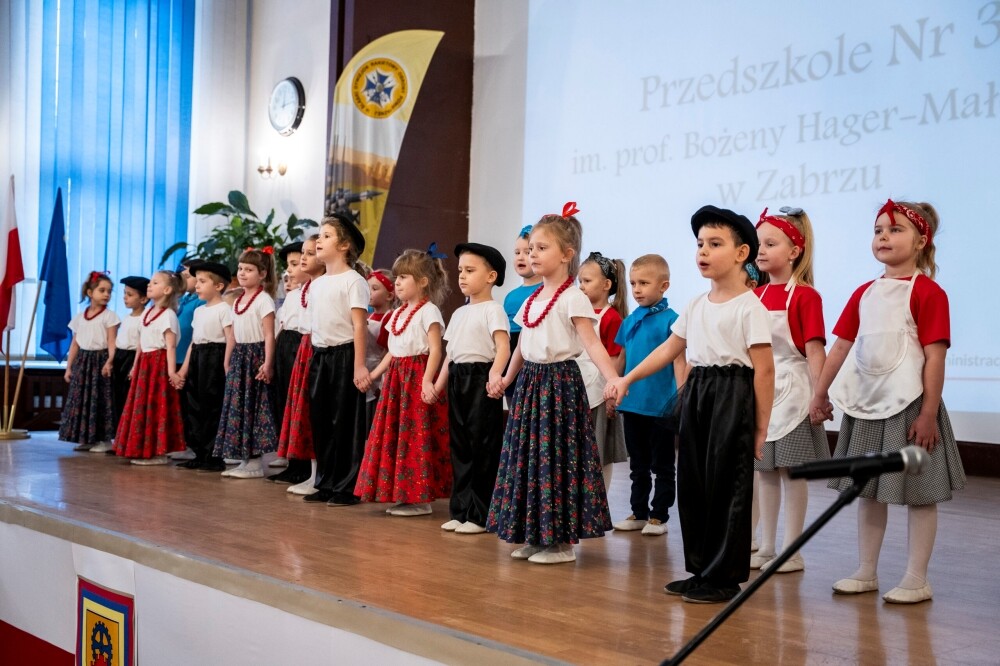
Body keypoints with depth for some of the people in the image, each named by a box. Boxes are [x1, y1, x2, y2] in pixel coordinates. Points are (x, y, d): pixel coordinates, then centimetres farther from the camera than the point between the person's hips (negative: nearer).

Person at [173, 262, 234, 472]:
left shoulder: (223, 309, -8)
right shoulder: (198, 311, 18)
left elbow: (230, 339, -14)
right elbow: (193, 342, 19)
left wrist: (226, 366, -21)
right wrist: (184, 368, 16)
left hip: (214, 357, -9)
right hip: (197, 358, 9)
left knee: (212, 407, -5)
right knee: (194, 406, 8)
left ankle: (213, 456, 1)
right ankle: (200, 454, 16)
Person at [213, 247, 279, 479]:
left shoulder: (264, 300, -10)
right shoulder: (238, 301, 15)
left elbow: (269, 335, -15)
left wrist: (267, 363, -21)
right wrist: (230, 362, 15)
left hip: (255, 356, -8)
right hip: (238, 357, 9)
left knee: (253, 407, -6)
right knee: (237, 406, 8)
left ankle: (255, 462, -1)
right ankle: (245, 460, 14)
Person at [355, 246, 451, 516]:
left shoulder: (428, 311, -10)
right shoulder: (399, 313, 17)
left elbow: (435, 350, -17)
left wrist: (427, 381, -26)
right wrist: (374, 373, 16)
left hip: (418, 376, -9)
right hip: (396, 376, 9)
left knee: (417, 437, -7)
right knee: (392, 434, 9)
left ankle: (421, 499, 0)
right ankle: (403, 494, 17)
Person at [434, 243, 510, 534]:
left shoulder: (492, 309, -7)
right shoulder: (459, 313, 18)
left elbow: (503, 346, -19)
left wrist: (496, 373, -35)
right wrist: (439, 383, 17)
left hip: (481, 378, -8)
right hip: (457, 379, 8)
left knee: (482, 446, -3)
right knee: (459, 445, 11)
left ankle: (480, 515, 3)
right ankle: (460, 510, 19)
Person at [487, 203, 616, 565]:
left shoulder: (573, 298, -11)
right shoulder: (531, 299, 12)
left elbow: (592, 343, -20)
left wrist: (613, 378, -34)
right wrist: (506, 379, 28)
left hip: (560, 382, -8)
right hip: (530, 382, 8)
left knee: (556, 456, -4)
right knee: (527, 454, 10)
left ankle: (562, 541, 6)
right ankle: (535, 536, 21)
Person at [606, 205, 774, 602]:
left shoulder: (749, 307, -9)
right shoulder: (697, 305, 13)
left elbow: (764, 369, -11)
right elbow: (669, 349, 20)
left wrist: (760, 426, -12)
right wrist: (626, 379, 14)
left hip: (732, 396, -8)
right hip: (696, 394, 8)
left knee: (726, 487, -2)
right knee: (692, 483, 10)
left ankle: (724, 577, 8)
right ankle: (700, 569, 21)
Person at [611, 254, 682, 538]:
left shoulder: (670, 319, -10)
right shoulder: (630, 321, 7)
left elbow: (678, 359, -12)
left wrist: (681, 397, -17)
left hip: (661, 405, -6)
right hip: (631, 403, 6)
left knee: (662, 465, 8)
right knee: (638, 464, 16)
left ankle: (658, 516, 16)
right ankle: (638, 513, 26)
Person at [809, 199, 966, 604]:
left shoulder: (928, 293, -9)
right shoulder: (864, 293, 10)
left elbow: (935, 357, -13)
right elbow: (841, 346, 12)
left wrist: (929, 413, -17)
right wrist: (820, 394, 12)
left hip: (908, 405, -6)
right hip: (866, 404, 7)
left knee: (917, 493, 3)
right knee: (868, 489, 13)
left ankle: (916, 581, 12)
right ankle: (866, 573, 24)